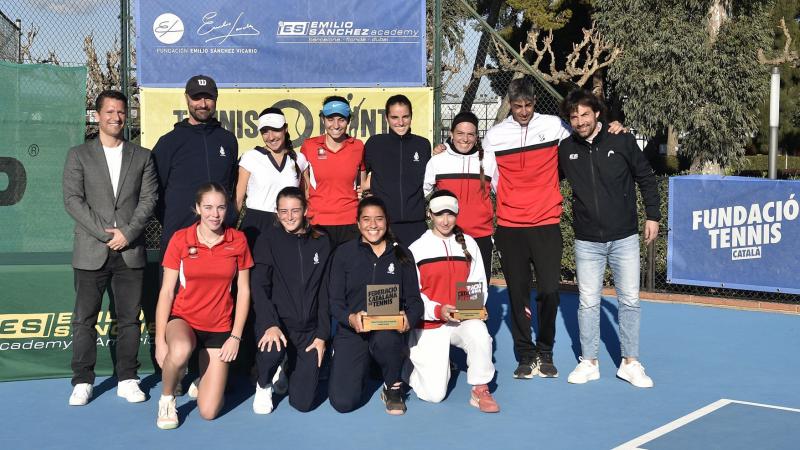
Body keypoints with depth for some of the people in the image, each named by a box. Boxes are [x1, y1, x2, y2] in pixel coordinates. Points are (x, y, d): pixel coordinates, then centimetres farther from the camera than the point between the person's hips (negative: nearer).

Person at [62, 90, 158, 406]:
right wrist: (105, 234, -11)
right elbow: (72, 199, -3)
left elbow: (149, 199, 3)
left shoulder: (142, 156, 11)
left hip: (131, 251, 1)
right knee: (84, 318, 2)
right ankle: (82, 382, 12)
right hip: (91, 251, -1)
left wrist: (127, 233, -10)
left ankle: (127, 379, 14)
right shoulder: (78, 155, 7)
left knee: (129, 318, 5)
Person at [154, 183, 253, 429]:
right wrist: (160, 340, -10)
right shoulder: (180, 239, -7)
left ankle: (201, 380, 33)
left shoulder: (238, 240, -4)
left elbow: (243, 291, 2)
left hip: (220, 328, 1)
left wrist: (236, 336, -4)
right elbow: (166, 292, -5)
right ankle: (166, 399, -7)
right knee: (180, 351, -40)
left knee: (209, 411, -4)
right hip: (183, 319, -1)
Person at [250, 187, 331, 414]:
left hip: (309, 328, 2)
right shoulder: (268, 240, -1)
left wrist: (322, 335, -1)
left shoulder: (321, 242, 6)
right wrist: (271, 324, -26)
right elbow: (259, 286, -10)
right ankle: (264, 384, -1)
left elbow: (324, 291, 6)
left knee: (303, 402, -3)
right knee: (272, 350, -38)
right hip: (275, 321, -2)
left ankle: (290, 369, 33)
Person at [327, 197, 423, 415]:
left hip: (390, 330, 0)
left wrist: (409, 319, -17)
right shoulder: (344, 253, 4)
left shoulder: (401, 255, 9)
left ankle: (393, 387, -6)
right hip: (353, 331, 0)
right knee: (342, 402, -16)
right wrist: (350, 318, -22)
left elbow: (414, 299, 7)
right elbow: (334, 300, 0)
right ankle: (363, 366, 21)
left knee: (385, 339, -40)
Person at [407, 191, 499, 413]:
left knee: (479, 333, -36)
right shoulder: (417, 249, 0)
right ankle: (414, 363, 24)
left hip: (463, 320, 2)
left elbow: (480, 286, 7)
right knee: (434, 394, -9)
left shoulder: (469, 244, 7)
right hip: (429, 326, -1)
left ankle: (480, 391, -17)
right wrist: (437, 310, -21)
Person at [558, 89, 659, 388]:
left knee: (629, 301, 5)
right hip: (587, 242, 1)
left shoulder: (622, 141, -5)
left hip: (624, 238, -1)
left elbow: (646, 178, 4)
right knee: (588, 303, 6)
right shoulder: (565, 149, -1)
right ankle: (589, 362, 18)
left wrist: (652, 216, 2)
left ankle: (630, 363, 17)